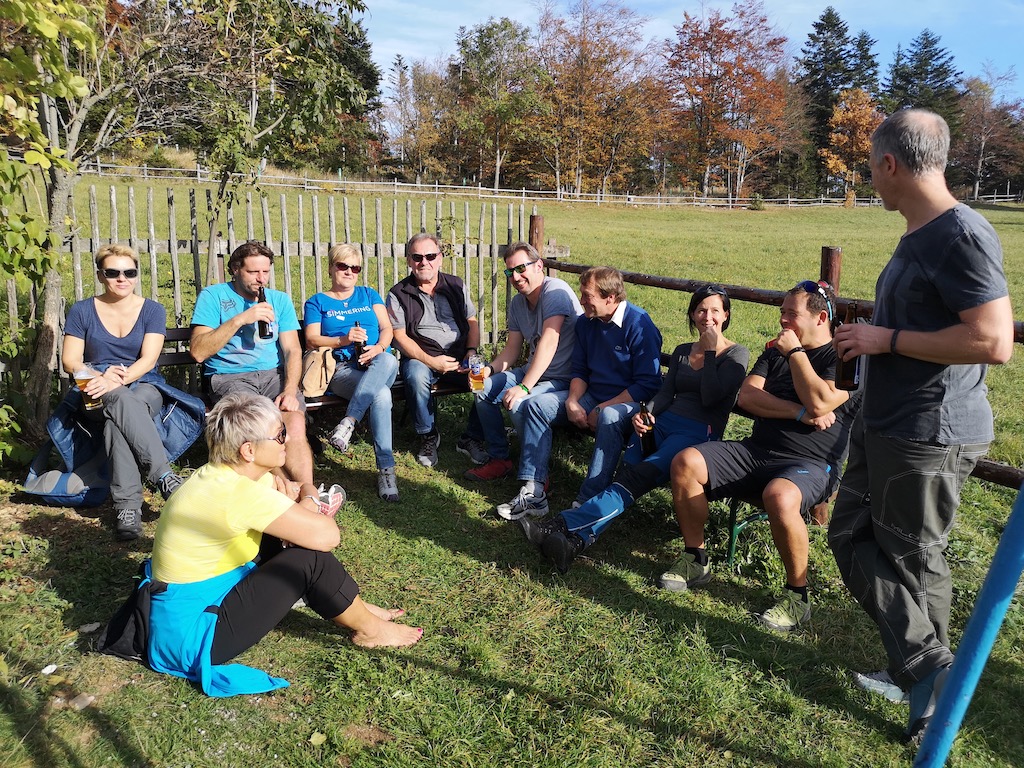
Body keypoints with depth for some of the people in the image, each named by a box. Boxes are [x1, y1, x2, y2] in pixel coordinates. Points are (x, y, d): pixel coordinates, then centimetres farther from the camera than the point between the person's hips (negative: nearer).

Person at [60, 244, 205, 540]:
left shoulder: (153, 310, 7)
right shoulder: (82, 311, 9)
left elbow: (148, 359, -6)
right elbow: (70, 360, 1)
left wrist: (118, 379, -26)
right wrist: (100, 377, -21)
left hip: (143, 386, 0)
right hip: (97, 394, 0)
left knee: (117, 420, -37)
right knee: (121, 401, -38)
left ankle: (127, 504, -38)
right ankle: (164, 477, -43)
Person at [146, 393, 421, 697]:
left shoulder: (225, 473, -2)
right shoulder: (237, 493, -29)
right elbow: (326, 535, -28)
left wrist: (295, 496, -12)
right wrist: (308, 499, -8)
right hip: (193, 635, -9)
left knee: (285, 534, 6)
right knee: (310, 559, -14)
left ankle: (352, 607, 16)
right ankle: (368, 628, 9)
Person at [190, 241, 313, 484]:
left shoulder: (279, 299, 15)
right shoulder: (213, 296, 4)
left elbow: (292, 349, 6)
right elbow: (198, 352, -8)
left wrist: (290, 390, -12)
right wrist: (239, 319, -15)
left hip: (273, 374, 3)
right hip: (229, 376, -3)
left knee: (295, 423, -28)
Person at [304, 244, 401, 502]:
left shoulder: (368, 294, 25)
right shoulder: (317, 302, 18)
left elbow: (386, 328, 13)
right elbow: (312, 340, 4)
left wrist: (378, 348, -11)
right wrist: (344, 340, -15)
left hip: (379, 365, 2)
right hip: (343, 369, -2)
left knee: (389, 360, -39)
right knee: (381, 395, -37)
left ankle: (349, 420, -38)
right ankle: (386, 468, -37)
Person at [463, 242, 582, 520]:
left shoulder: (556, 291, -18)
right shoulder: (517, 303, 10)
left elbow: (548, 343, -29)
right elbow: (512, 348, 11)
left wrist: (524, 387, -34)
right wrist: (490, 369, -10)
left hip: (565, 380, -9)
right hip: (533, 372, 9)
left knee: (524, 404, -34)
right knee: (484, 388, 2)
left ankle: (533, 494, -35)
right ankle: (500, 460, 11)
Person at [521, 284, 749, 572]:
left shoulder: (736, 354, 6)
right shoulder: (682, 351, 24)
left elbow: (711, 396, -8)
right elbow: (665, 393, 15)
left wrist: (711, 350, -4)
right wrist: (645, 414, -5)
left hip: (700, 433, -5)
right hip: (663, 421, 5)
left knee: (637, 477, -29)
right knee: (626, 472, -24)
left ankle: (566, 527, -45)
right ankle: (574, 538, -44)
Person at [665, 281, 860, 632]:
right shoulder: (775, 351, 18)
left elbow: (820, 403, -20)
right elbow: (746, 396, 3)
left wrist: (795, 352, -11)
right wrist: (799, 413, -10)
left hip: (810, 464, -6)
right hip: (756, 451, 6)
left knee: (779, 496, -40)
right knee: (685, 463, -15)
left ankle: (797, 595, -17)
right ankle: (695, 561, -1)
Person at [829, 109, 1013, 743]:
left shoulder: (962, 235, -19)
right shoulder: (918, 237, 11)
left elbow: (994, 342, -27)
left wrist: (887, 339, -20)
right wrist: (868, 338, 12)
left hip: (930, 435, -10)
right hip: (884, 427, 10)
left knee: (913, 560, 4)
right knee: (851, 537, 15)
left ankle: (934, 678, 24)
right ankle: (925, 673, 24)